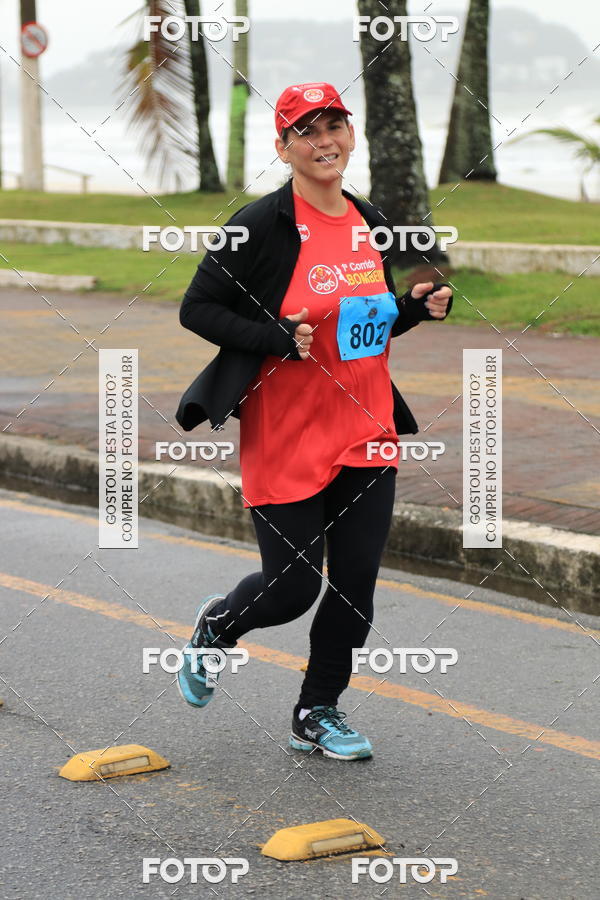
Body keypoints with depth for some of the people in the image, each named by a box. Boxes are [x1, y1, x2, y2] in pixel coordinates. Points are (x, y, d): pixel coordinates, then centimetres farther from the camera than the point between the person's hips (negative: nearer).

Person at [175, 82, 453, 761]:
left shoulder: (370, 223, 8)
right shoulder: (261, 224, -12)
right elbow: (196, 309, -9)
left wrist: (416, 307, 0)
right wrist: (277, 338, -21)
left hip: (366, 435, 5)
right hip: (285, 439, -5)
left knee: (356, 585, 5)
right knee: (293, 588, 0)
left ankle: (317, 713, 24)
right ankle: (215, 627, 34)